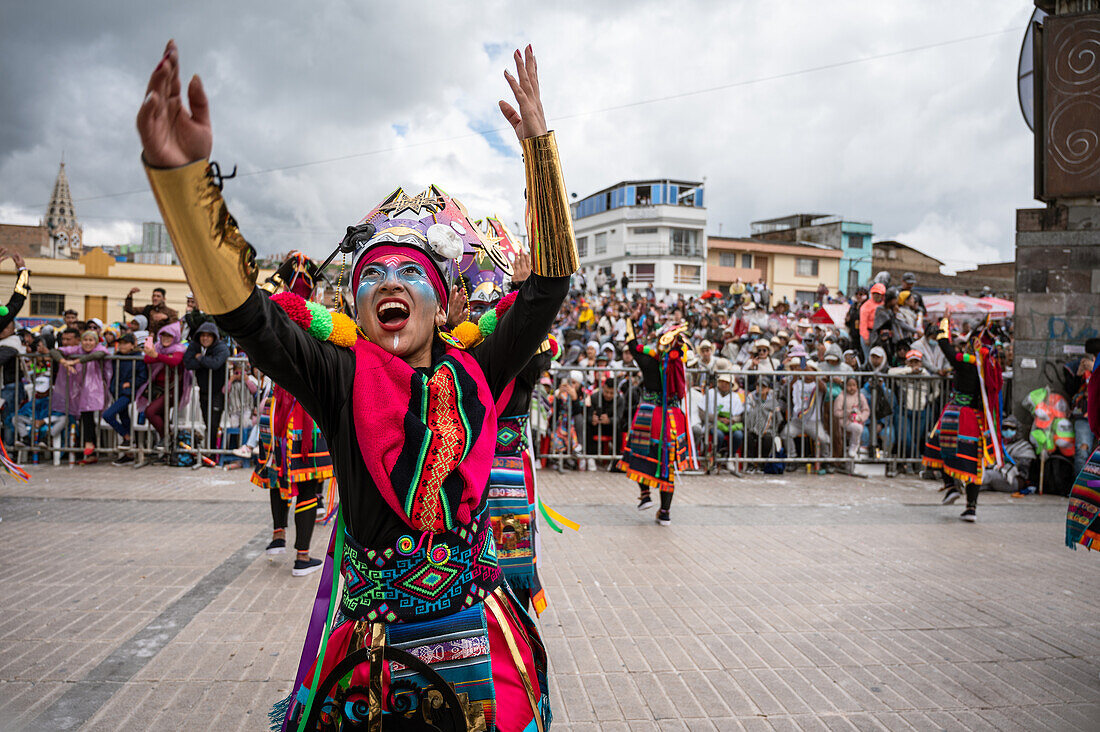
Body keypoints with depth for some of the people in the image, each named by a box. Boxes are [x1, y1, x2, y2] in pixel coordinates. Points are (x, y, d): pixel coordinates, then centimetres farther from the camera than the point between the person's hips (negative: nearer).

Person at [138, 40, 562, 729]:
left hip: (475, 623, 2)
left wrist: (539, 144, -8)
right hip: (370, 629, -1)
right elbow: (244, 309, -17)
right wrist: (183, 170, -29)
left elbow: (547, 286, -4)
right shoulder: (340, 377, -6)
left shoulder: (475, 374, -2)